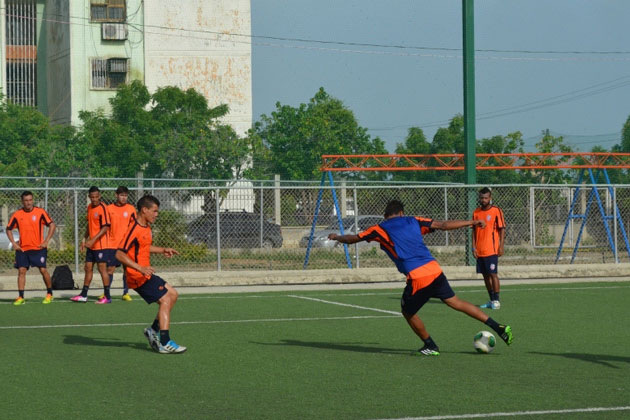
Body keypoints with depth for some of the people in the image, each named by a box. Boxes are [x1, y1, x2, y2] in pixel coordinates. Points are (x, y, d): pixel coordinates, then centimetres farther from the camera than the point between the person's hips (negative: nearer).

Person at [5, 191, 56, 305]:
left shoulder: (40, 212, -5)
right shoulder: (17, 215, 1)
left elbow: (52, 225, -1)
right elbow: (9, 229, 12)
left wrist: (46, 241, -7)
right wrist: (14, 243, 1)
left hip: (38, 248, -2)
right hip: (22, 249, 2)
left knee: (43, 270, -4)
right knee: (21, 271, -3)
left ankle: (49, 294, 13)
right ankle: (21, 297, 0)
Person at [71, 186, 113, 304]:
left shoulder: (102, 208, -14)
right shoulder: (89, 207, 10)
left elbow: (105, 227, -19)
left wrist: (93, 240, -23)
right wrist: (85, 239, 15)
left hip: (101, 245, -8)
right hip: (91, 245, 8)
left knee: (102, 268, -6)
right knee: (88, 268, 12)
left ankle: (107, 296, 0)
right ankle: (83, 295, 20)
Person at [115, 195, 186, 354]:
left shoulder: (146, 227, 11)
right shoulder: (134, 230, -19)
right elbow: (119, 254, -26)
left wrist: (162, 250, 19)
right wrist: (140, 268, -33)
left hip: (145, 274, 10)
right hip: (138, 277, -10)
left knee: (172, 294, 16)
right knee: (165, 300, -13)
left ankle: (154, 329, 17)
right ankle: (165, 344, -15)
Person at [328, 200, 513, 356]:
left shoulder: (379, 230, 8)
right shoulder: (413, 221, 16)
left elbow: (352, 238, 18)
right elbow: (444, 225, 15)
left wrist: (337, 237, 39)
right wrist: (471, 222, 23)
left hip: (417, 278, -4)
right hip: (434, 270, 4)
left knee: (408, 312, 20)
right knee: (455, 302, 13)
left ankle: (431, 347, 27)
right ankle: (498, 328, 8)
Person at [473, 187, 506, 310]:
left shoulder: (496, 211, -4)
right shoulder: (476, 212, 10)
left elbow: (502, 229, -3)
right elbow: (474, 231, 13)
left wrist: (501, 246, -9)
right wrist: (474, 247, 5)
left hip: (491, 250, -5)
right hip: (479, 251, 5)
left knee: (493, 274, -7)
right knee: (485, 275, 8)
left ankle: (496, 301, -2)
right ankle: (491, 301, 14)